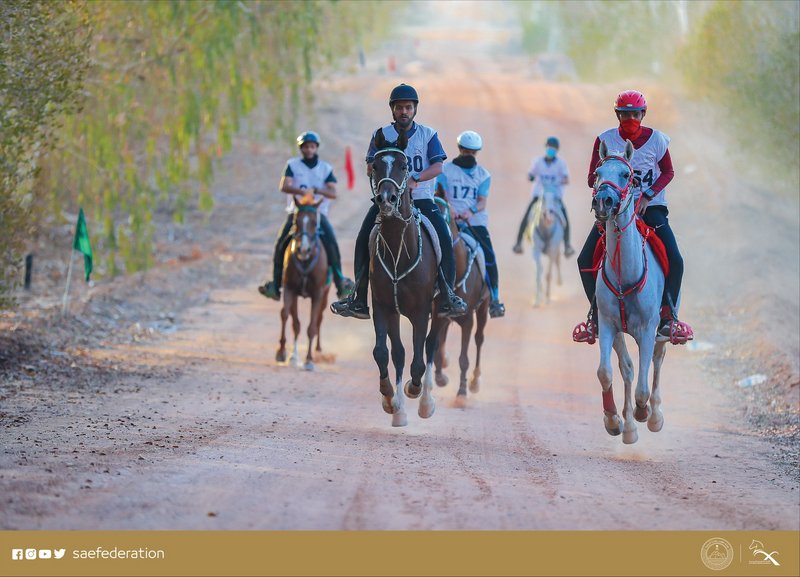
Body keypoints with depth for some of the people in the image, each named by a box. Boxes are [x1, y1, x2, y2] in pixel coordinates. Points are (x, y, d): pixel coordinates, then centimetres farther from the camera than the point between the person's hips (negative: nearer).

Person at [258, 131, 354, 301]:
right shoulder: (293, 165, 4)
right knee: (281, 244, -15)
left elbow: (333, 193, -5)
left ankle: (340, 282, -18)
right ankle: (275, 285, -7)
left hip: (318, 212, 0)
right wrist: (302, 191, -27)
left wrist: (315, 190, -23)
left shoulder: (325, 168, 5)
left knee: (331, 243, -22)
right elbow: (284, 186, -10)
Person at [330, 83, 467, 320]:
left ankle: (447, 296, -11)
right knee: (363, 240, -15)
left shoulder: (428, 134, 6)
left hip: (421, 197, 0)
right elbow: (370, 168, 0)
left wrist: (415, 179, -23)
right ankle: (359, 299, -7)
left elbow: (437, 167, -5)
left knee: (444, 238, -19)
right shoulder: (381, 136, 8)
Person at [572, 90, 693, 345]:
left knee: (674, 260, -19)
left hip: (651, 207, -1)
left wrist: (647, 196, -10)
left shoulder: (657, 139, -3)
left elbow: (668, 172, 5)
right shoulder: (605, 140, -2)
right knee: (585, 260, -12)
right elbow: (592, 179, -1)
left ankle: (668, 315, -2)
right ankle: (596, 314, 7)